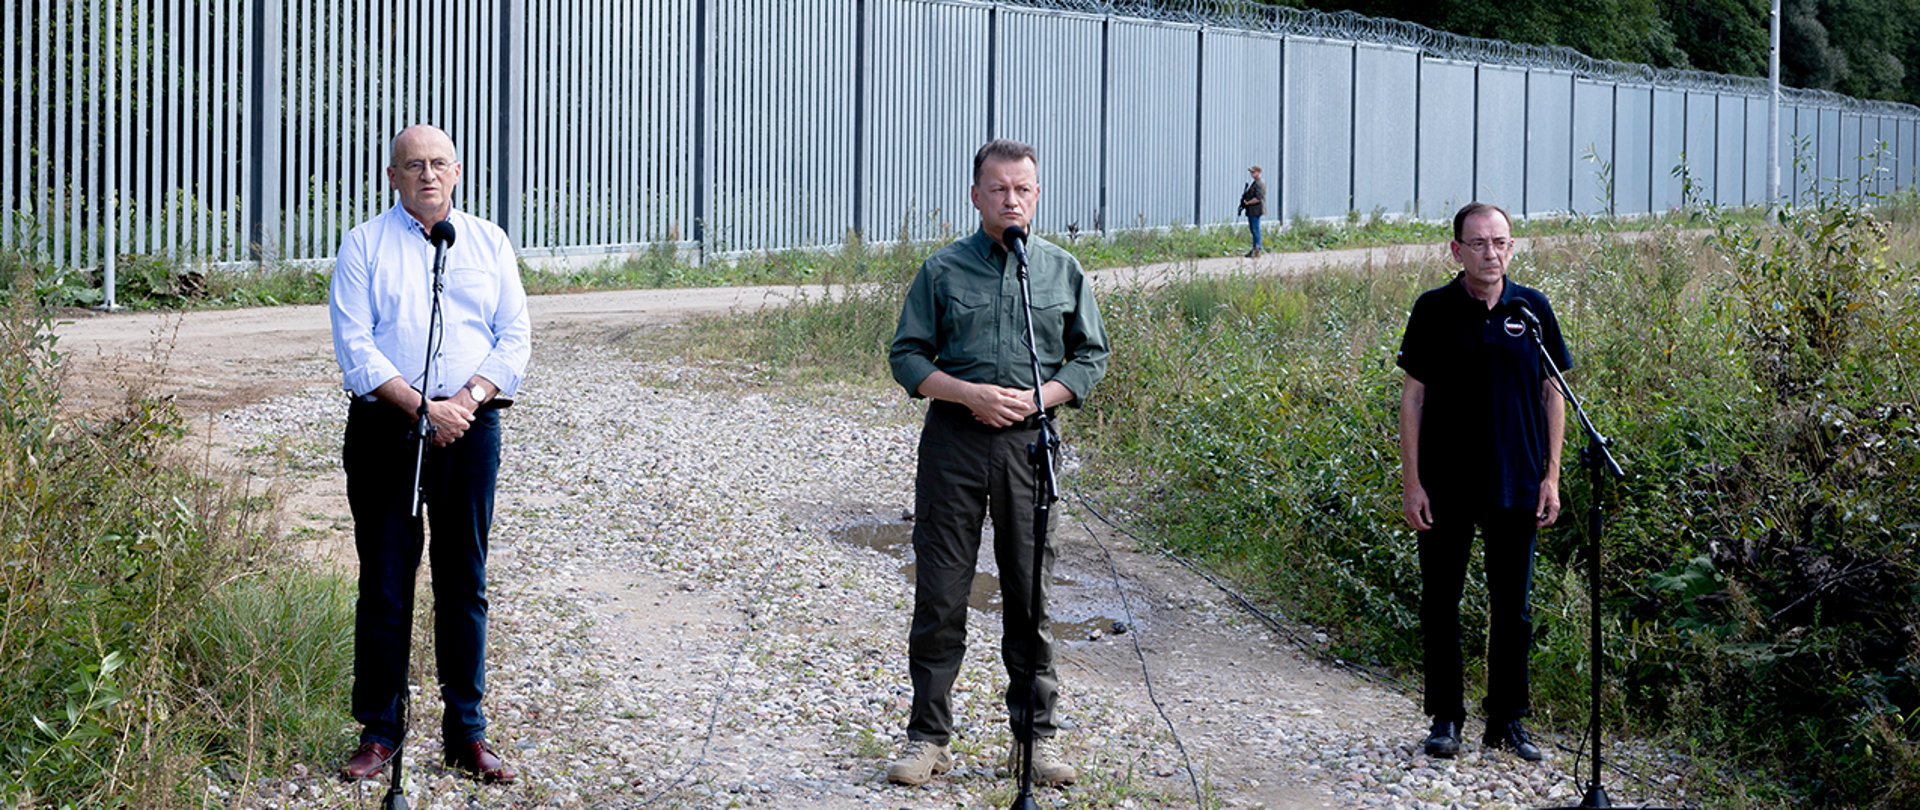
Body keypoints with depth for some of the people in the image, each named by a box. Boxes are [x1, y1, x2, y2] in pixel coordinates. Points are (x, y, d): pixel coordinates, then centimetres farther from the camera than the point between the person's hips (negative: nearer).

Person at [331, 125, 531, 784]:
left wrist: (467, 401, -11)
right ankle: (379, 731, 11)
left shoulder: (489, 243, 11)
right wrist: (421, 406, -16)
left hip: (471, 427, 2)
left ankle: (466, 734, 13)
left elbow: (515, 339, 6)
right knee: (384, 582, 1)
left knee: (464, 582, 5)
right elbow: (354, 346, -5)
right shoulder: (364, 245, 4)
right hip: (384, 427, -2)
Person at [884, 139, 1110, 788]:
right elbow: (907, 355, 4)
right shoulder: (942, 270, 3)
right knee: (940, 593, 0)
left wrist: (1037, 398, -6)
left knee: (1031, 593, 5)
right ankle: (928, 735, 10)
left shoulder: (1063, 271, 8)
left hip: (1031, 441, 1)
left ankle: (1036, 734, 16)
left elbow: (1091, 355, 12)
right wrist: (969, 393, -12)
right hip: (954, 438, -1)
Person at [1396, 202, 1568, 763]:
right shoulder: (1434, 310, -2)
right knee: (1440, 605, 5)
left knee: (1513, 608, 8)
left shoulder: (1532, 309, 2)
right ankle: (1445, 718, 17)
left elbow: (1552, 395, 7)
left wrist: (1551, 478, 2)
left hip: (1516, 485, 1)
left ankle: (1507, 720, 19)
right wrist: (1410, 481, -5)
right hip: (1445, 487, -1)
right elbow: (1413, 396, -1)